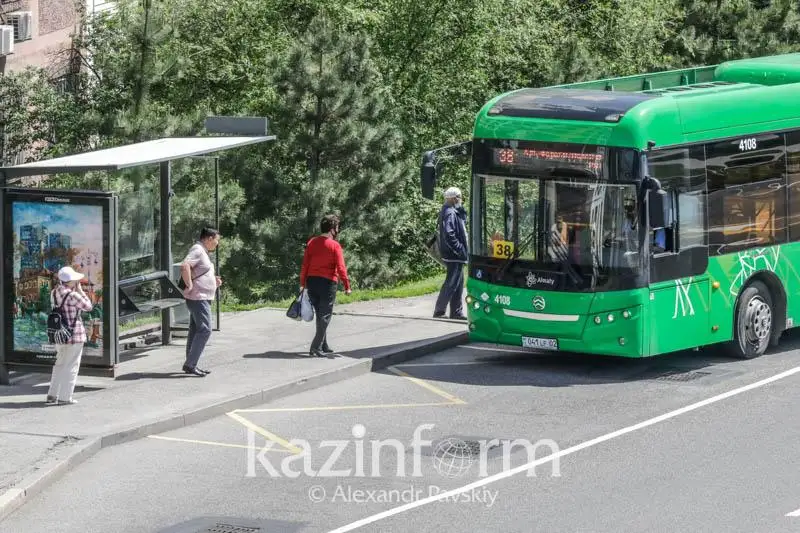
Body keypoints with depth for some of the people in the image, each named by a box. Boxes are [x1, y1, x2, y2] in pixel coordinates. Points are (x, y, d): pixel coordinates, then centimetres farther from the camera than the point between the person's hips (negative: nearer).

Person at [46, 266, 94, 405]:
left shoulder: (54, 293, 3)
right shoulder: (73, 296, -19)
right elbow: (88, 306, -7)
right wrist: (80, 290, -4)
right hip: (74, 333, -7)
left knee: (60, 364, 19)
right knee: (71, 366, 2)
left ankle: (52, 395, 20)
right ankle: (65, 397, 3)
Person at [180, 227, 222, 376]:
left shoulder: (202, 252, 19)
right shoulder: (197, 250, -13)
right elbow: (185, 267, -30)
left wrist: (213, 280, 16)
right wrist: (189, 286, -24)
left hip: (202, 298, 11)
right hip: (198, 297, -11)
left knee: (196, 331, 11)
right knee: (204, 330, -13)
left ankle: (191, 365, 15)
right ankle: (190, 364, -15)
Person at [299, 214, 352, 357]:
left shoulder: (311, 243, 5)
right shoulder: (335, 246, -10)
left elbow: (305, 265, 5)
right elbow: (341, 268, -14)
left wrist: (303, 283, 10)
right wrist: (347, 286, -8)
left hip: (311, 281, 6)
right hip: (327, 283, -6)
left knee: (320, 315, 17)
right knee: (325, 317, 0)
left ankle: (323, 346, 24)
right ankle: (316, 348, -8)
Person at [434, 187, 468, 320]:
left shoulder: (455, 212, 15)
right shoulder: (449, 213, -17)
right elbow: (449, 235, -24)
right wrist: (461, 250, -22)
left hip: (457, 255, 10)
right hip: (453, 255, -10)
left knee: (458, 283, 14)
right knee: (451, 283, -7)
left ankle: (457, 312, 20)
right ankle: (439, 311, -3)